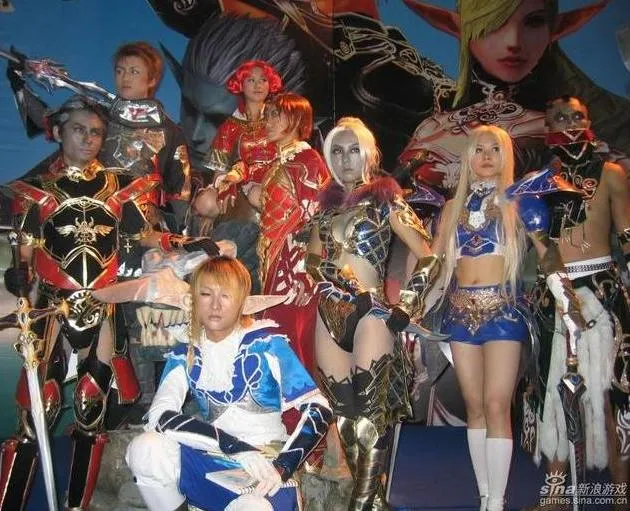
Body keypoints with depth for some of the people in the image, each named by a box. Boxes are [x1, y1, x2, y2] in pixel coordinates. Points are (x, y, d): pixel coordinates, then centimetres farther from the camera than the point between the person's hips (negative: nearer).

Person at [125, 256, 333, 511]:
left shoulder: (267, 343, -3)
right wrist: (235, 446, -24)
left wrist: (282, 467, -20)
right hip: (212, 466, 4)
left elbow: (318, 410, -7)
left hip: (265, 468, -4)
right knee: (144, 448, -23)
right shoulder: (185, 355, 5)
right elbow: (159, 416, -12)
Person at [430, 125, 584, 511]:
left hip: (503, 309, -4)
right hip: (461, 312, 4)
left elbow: (548, 253, -1)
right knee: (474, 406, 7)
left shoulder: (521, 199, 4)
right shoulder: (454, 207, 14)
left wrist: (569, 301, -9)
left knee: (496, 406, -9)